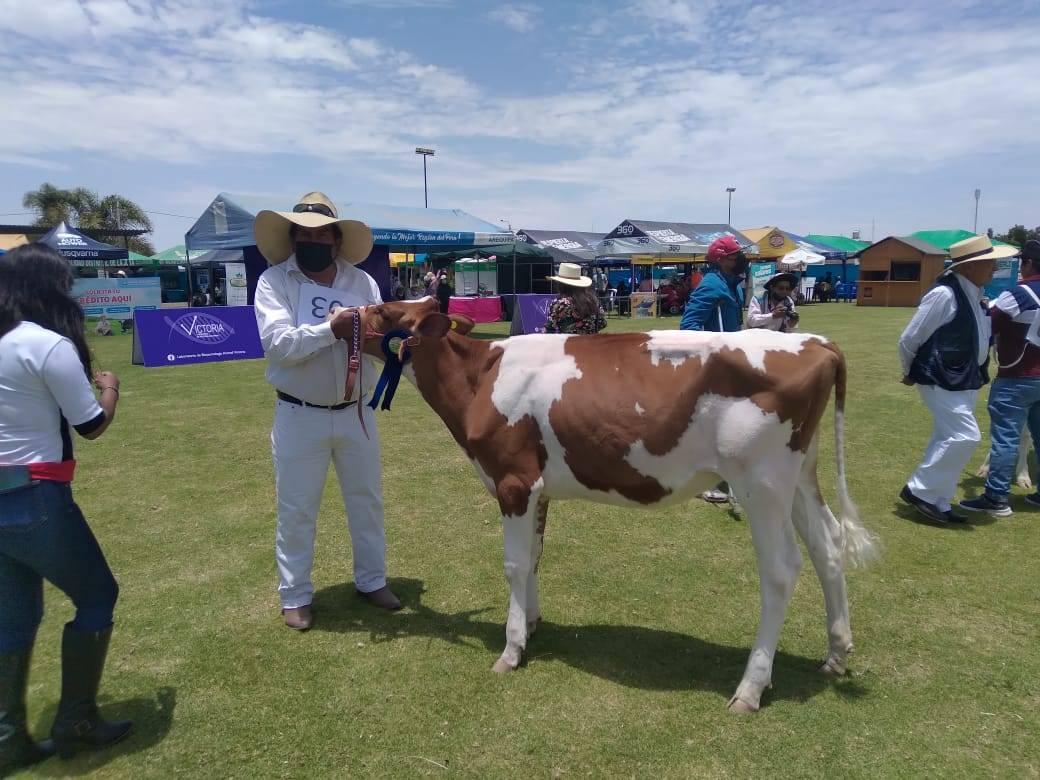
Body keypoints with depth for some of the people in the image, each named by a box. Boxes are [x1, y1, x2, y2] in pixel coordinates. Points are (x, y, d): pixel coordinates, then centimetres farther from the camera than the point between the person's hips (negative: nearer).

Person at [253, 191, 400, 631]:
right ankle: (295, 595, 26)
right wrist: (331, 330, -29)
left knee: (367, 500, 15)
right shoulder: (273, 281, -7)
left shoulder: (362, 282, 1)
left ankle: (371, 580, 34)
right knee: (296, 509, 9)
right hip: (299, 416, -3)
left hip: (356, 412, 3)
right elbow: (278, 344, -20)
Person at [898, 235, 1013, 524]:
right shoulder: (944, 294, -20)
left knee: (949, 440, 12)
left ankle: (936, 502, 21)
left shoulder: (972, 295, 6)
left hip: (965, 381, 9)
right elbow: (909, 339, -15)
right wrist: (911, 373, -1)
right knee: (965, 437, -12)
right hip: (942, 381, -9)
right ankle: (919, 490, 1)